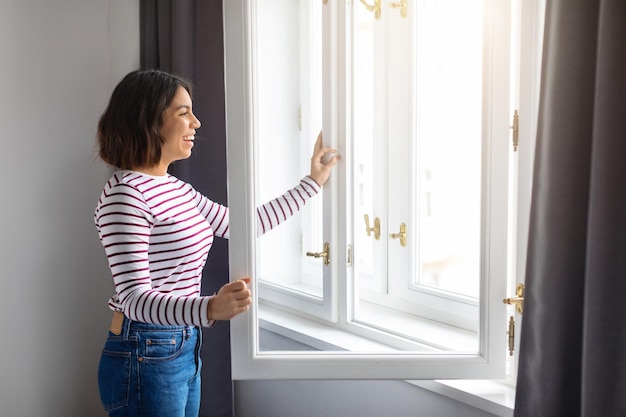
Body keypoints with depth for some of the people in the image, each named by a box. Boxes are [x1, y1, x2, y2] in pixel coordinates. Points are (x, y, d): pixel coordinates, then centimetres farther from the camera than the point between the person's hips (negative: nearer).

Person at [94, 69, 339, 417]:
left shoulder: (177, 189, 10)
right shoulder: (124, 195, -18)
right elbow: (135, 299, -23)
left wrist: (313, 182, 21)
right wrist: (210, 308, -40)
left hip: (185, 350, 9)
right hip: (145, 359, -9)